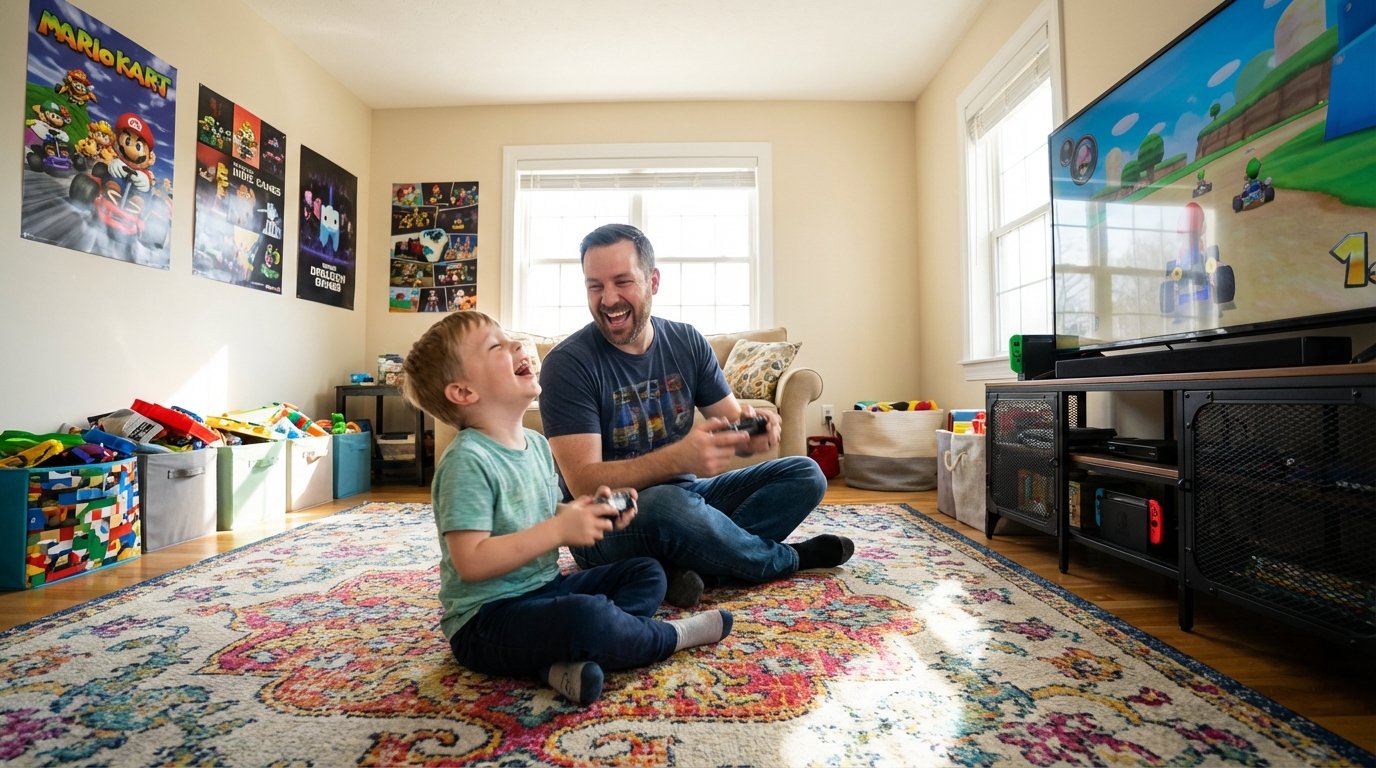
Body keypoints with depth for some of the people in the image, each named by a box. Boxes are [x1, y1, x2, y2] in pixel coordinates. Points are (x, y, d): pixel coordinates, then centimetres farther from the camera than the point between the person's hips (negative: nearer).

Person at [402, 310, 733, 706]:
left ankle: (568, 659, -16)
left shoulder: (536, 443, 6)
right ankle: (668, 637, -2)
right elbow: (471, 562, -25)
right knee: (587, 615, -35)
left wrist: (590, 511, -3)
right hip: (487, 619, -9)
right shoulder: (467, 461, -20)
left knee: (648, 573, 9)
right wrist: (560, 529, -25)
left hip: (546, 588, 9)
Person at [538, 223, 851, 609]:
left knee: (805, 475, -2)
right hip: (607, 523, -5)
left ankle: (686, 566, -20)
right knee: (667, 504, -38)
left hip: (684, 492, 6)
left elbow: (731, 422, 3)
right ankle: (787, 559, -7)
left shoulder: (687, 341, 0)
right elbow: (584, 483, -22)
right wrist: (678, 458, -38)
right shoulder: (567, 364, -16)